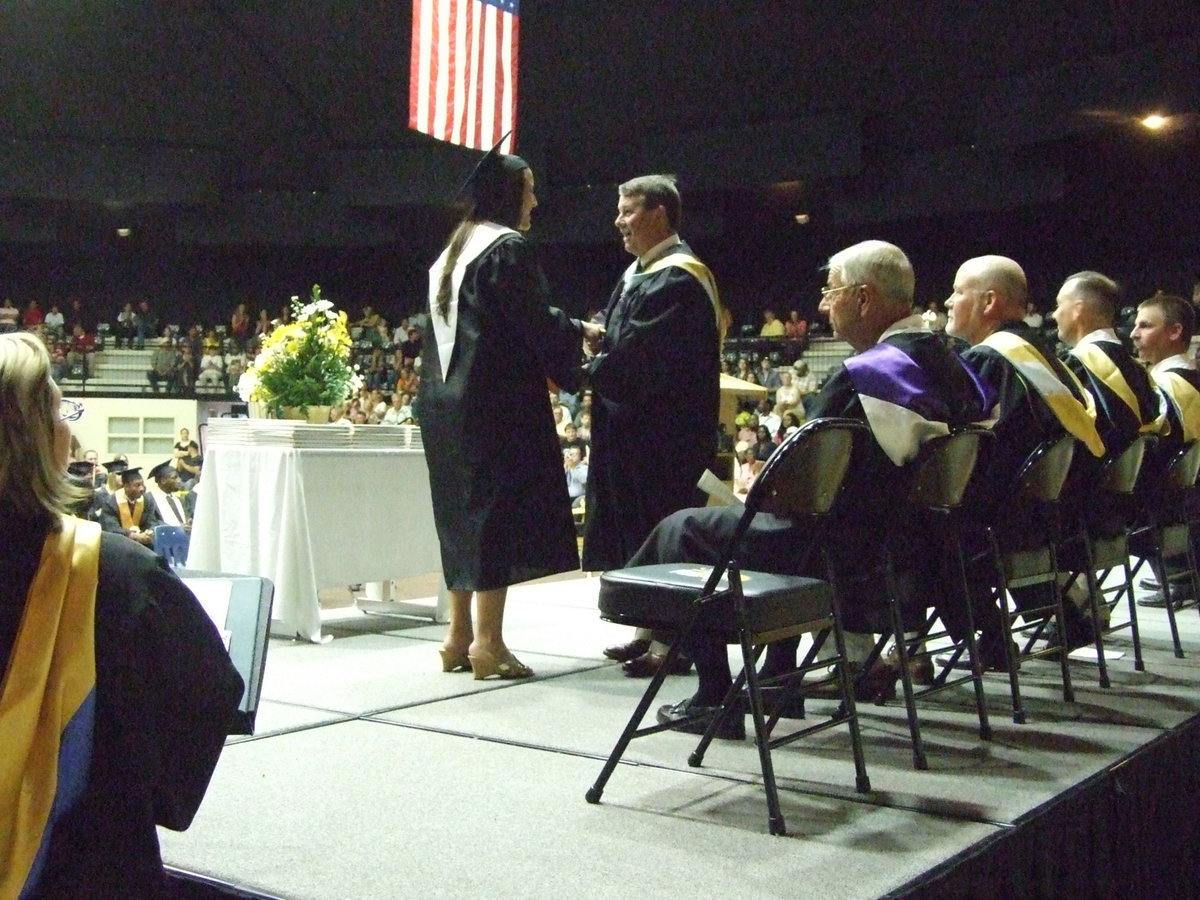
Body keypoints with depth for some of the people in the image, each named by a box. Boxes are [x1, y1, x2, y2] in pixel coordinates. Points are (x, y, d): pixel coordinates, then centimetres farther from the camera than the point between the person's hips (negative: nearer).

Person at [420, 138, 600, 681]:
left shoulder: (455, 250, 16)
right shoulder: (508, 247, -10)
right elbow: (536, 324, -13)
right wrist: (580, 332, 5)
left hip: (447, 401, 9)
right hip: (498, 403, -9)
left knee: (463, 512, 12)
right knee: (501, 513, -5)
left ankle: (459, 637, 15)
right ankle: (487, 643, -4)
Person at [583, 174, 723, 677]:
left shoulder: (676, 280, -16)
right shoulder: (640, 274, 15)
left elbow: (638, 359, -23)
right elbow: (620, 345, 16)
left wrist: (589, 370, -12)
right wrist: (599, 359, -3)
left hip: (665, 437, -10)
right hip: (636, 431, 10)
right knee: (640, 536, 14)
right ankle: (652, 630, 23)